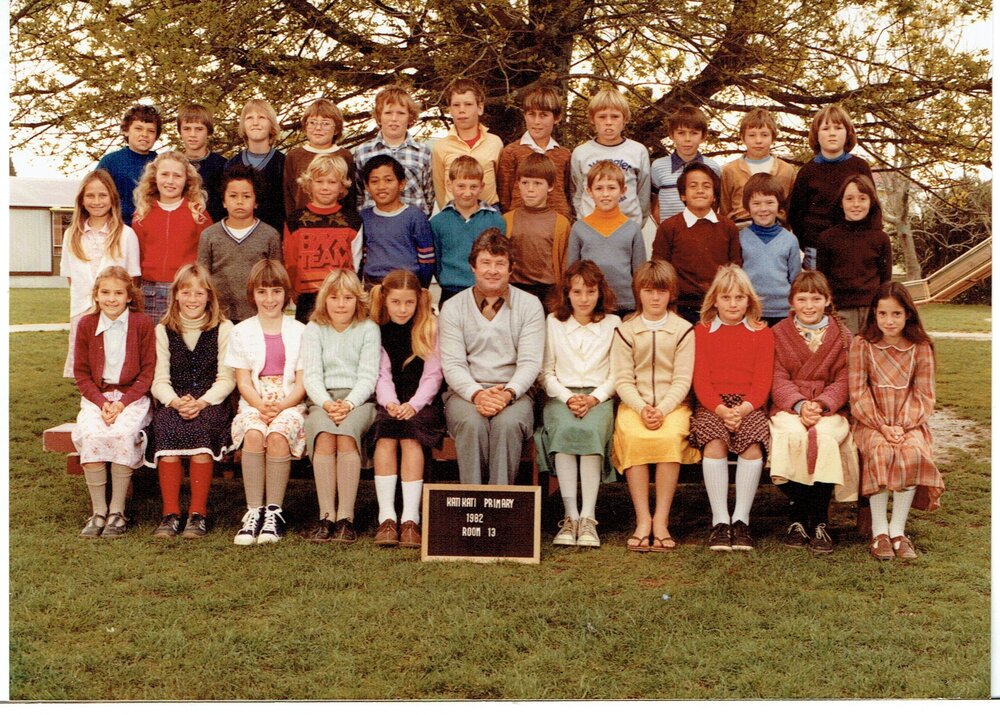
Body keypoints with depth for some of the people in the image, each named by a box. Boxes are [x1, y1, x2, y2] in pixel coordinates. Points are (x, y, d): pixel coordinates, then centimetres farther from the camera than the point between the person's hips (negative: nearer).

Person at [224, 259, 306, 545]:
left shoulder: (299, 332, 10)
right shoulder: (241, 332, 13)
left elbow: (302, 382, 3)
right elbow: (243, 381, 5)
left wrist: (280, 406, -15)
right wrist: (261, 406, -14)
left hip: (290, 404, -1)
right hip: (253, 404, 1)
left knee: (278, 434, -33)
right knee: (254, 434, -32)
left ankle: (274, 511, -26)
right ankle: (253, 511, -27)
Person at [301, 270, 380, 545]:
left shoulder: (368, 329, 10)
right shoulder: (313, 330, 14)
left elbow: (367, 375, -1)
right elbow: (311, 375, 2)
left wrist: (348, 404, -19)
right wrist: (327, 403, -18)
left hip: (358, 400, -1)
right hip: (322, 400, 1)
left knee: (346, 434, -34)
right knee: (324, 434, -33)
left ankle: (345, 517, -33)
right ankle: (326, 516, -32)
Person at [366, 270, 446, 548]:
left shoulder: (430, 327, 5)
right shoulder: (376, 329, 7)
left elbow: (433, 375, -1)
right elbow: (381, 374, 1)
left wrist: (414, 404, -18)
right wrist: (390, 402, -20)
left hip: (422, 403, -1)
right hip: (388, 403, 1)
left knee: (410, 438, -30)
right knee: (385, 438, -29)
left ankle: (410, 518, -33)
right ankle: (386, 517, -31)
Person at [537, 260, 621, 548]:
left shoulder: (613, 324, 11)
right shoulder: (553, 322, 13)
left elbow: (616, 375, 6)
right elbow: (546, 372, 9)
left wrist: (593, 399, -11)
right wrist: (567, 397, -8)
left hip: (599, 397, 0)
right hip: (561, 395, 0)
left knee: (590, 430, -35)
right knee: (564, 428, -34)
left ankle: (588, 517, -36)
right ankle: (570, 516, -35)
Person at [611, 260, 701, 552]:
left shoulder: (683, 330, 6)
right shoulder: (625, 330, 9)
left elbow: (682, 380, -1)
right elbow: (623, 380, 1)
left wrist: (662, 410, -17)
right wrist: (642, 408, -16)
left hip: (673, 404, 0)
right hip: (634, 404, 1)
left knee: (670, 437, -33)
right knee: (634, 438, -32)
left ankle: (661, 519, -27)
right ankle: (642, 519, -28)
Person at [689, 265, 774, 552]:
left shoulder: (762, 333, 13)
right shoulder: (701, 332, 12)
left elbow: (763, 380, 3)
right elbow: (700, 380, 2)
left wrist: (743, 408, -17)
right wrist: (721, 409, -16)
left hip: (749, 406, 0)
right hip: (712, 406, 0)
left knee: (753, 443, -32)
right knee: (714, 442, -32)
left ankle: (741, 519, -23)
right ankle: (719, 521, -26)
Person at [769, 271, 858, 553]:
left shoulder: (841, 336, 10)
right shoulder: (778, 334, 10)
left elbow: (842, 381, 2)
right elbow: (779, 380, 1)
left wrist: (821, 404, -17)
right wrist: (800, 405, -17)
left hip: (830, 409, 0)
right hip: (788, 407, 0)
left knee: (825, 436, -34)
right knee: (794, 435, -34)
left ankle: (820, 522, -23)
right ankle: (797, 517, -21)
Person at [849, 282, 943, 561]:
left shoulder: (921, 348, 5)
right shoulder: (861, 345, 1)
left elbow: (925, 396, 2)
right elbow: (859, 394, -4)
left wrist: (904, 425, -14)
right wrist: (883, 426, -15)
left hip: (909, 424, 1)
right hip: (872, 422, -1)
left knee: (913, 453, -31)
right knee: (880, 451, -33)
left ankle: (897, 529, -19)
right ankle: (879, 530, -23)